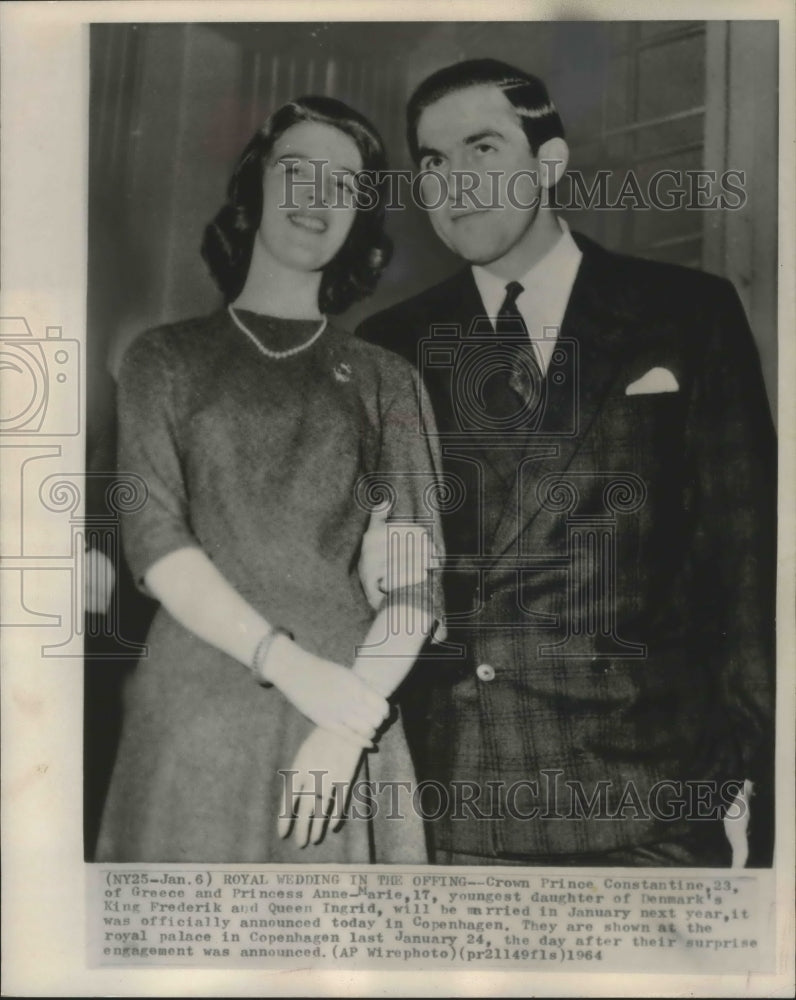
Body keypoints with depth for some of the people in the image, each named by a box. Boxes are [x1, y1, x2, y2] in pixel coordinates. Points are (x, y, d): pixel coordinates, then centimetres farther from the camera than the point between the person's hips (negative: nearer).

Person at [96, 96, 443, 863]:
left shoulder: (386, 380, 10)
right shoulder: (165, 358, 9)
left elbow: (412, 574, 1)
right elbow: (152, 538, -2)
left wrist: (352, 724, -14)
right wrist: (286, 662, -15)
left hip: (349, 707, 1)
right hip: (195, 705, 0)